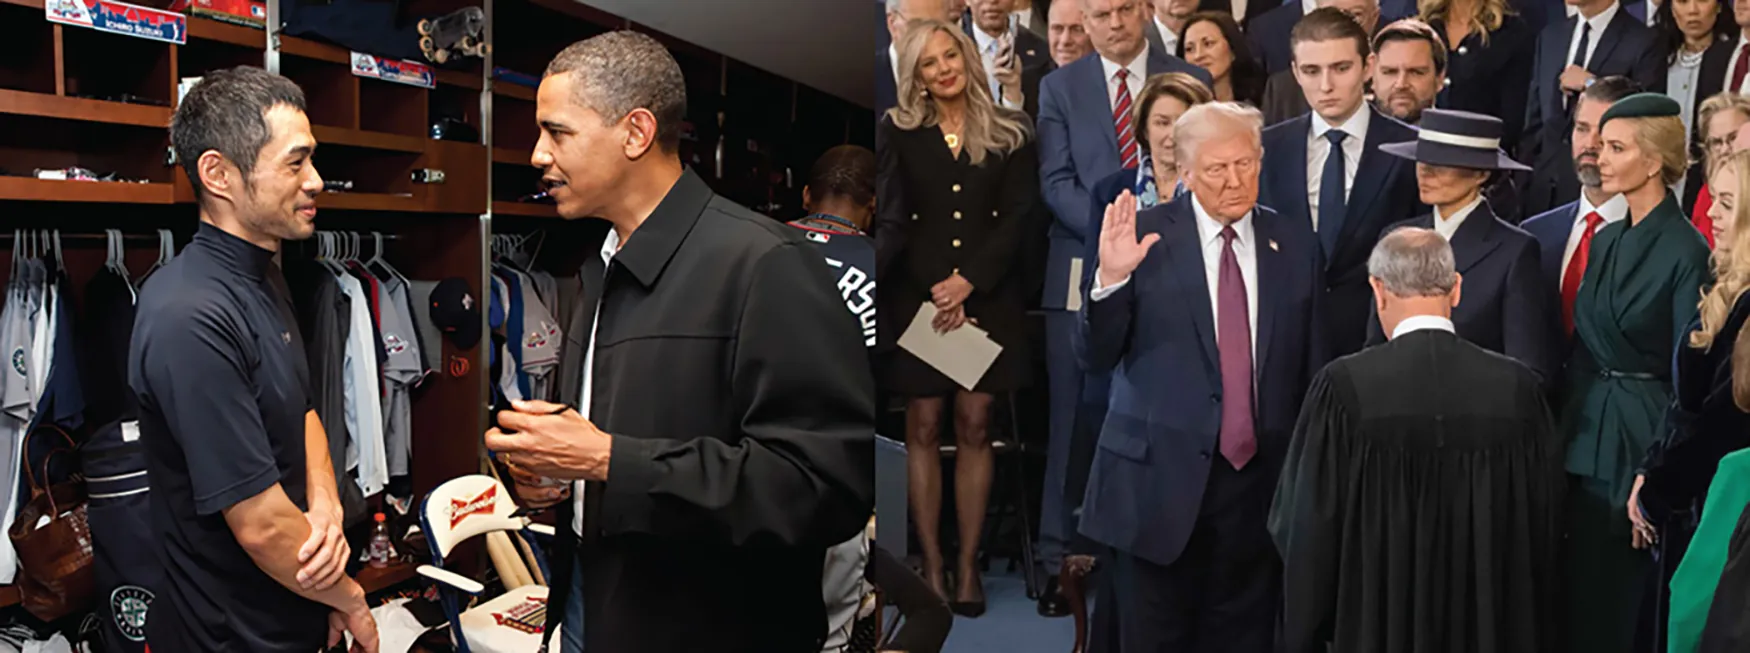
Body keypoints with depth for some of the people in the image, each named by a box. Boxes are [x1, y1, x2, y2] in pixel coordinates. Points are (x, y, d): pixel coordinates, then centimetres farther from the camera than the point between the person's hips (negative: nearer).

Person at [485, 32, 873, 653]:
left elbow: (830, 479, -26)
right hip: (590, 603, 8)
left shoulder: (763, 262, -18)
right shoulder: (604, 269, 10)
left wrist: (607, 460, -24)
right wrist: (545, 470, 0)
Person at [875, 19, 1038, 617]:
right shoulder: (899, 131, 5)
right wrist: (935, 291, -11)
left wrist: (967, 281, -12)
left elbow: (1016, 217, 0)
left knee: (974, 425, 0)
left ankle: (969, 563, 6)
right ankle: (931, 563, 5)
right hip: (917, 295, 0)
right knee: (923, 426, 0)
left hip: (988, 295, 0)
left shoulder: (1009, 133, 6)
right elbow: (892, 218, -1)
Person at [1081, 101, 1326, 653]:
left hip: (1259, 479, 3)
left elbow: (1311, 365, 10)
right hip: (1161, 477, -2)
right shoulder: (1145, 236, -4)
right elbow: (1098, 357, -5)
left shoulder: (1295, 245, 6)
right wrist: (1111, 279, -22)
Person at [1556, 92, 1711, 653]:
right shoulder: (1605, 241, 9)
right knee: (1582, 593, 14)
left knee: (1632, 603, 5)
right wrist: (1565, 434, 7)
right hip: (1589, 436, 7)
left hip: (1644, 442, -7)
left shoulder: (1686, 251, -13)